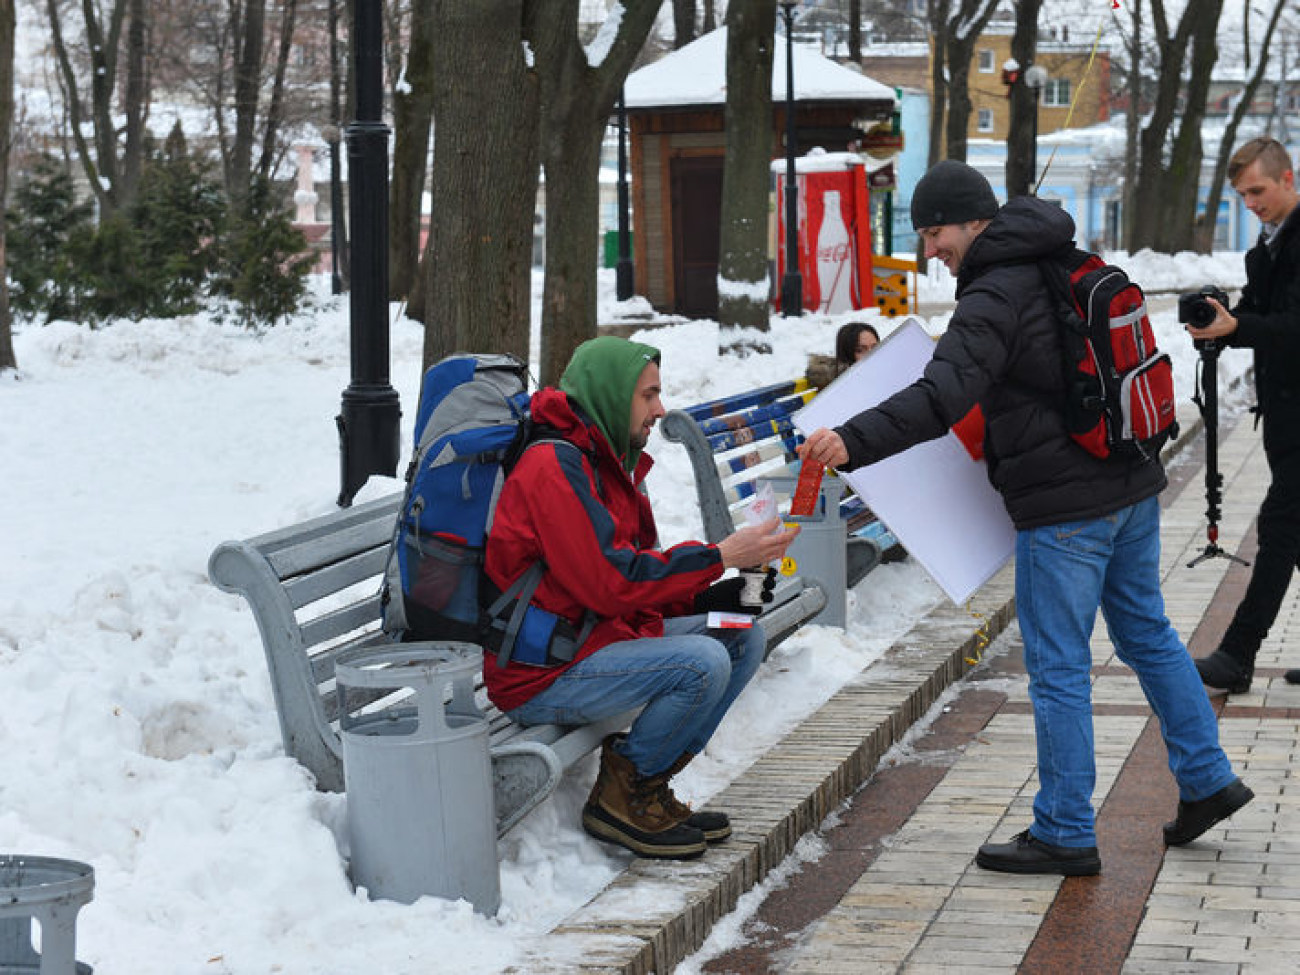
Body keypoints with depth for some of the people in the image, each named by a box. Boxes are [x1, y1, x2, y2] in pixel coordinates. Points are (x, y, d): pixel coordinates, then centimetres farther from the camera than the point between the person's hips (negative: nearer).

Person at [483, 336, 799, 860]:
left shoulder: (603, 462, 15)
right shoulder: (556, 465, -18)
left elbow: (639, 575, 13)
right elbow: (612, 581, -25)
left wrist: (722, 592, -3)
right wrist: (721, 555, -21)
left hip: (596, 634, 10)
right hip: (540, 678, -10)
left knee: (744, 636, 6)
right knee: (702, 662, -27)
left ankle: (645, 786, 5)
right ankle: (620, 794, -6)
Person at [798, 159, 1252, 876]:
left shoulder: (995, 297, -17)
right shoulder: (1074, 270, 11)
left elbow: (941, 397, -31)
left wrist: (853, 442, -40)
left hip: (1064, 510, -9)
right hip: (1132, 486, 9)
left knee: (1057, 669, -1)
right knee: (1146, 634, 22)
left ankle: (1065, 835, 6)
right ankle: (1206, 780, 30)